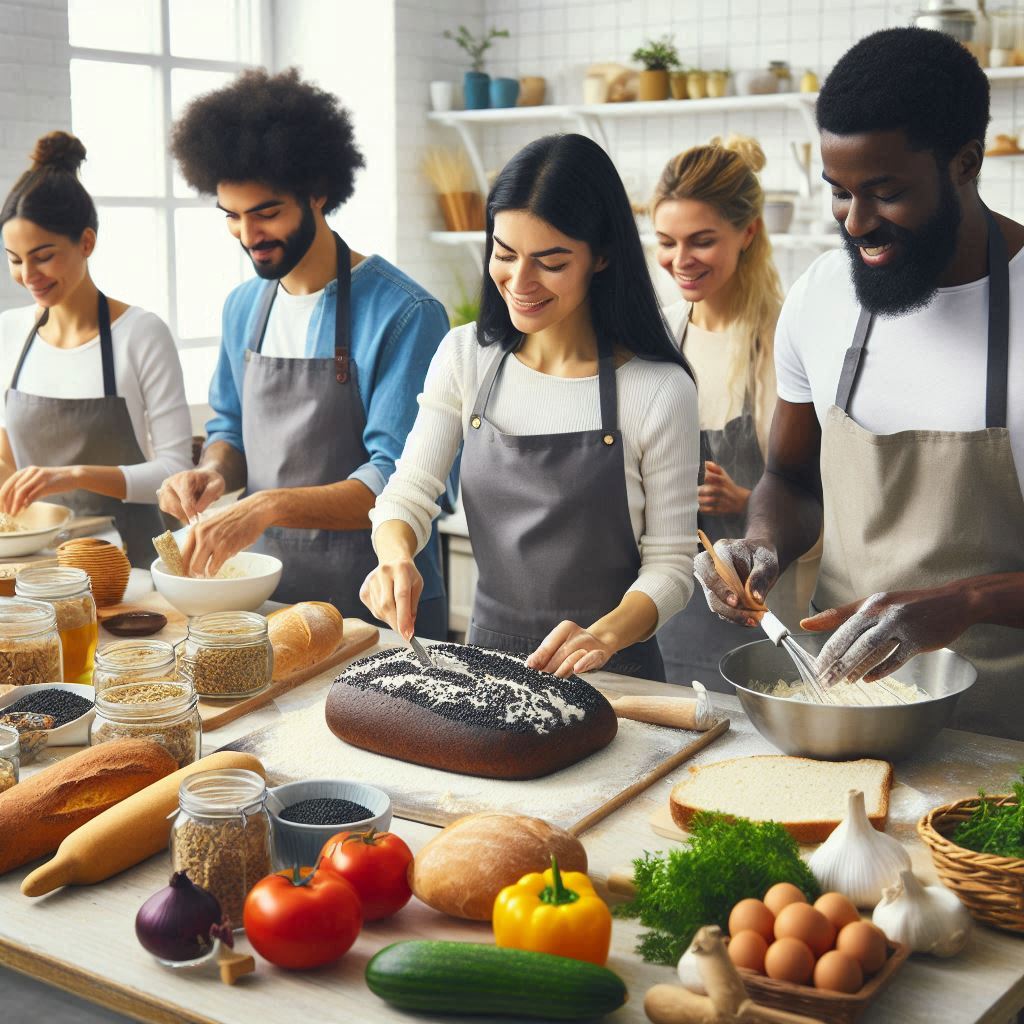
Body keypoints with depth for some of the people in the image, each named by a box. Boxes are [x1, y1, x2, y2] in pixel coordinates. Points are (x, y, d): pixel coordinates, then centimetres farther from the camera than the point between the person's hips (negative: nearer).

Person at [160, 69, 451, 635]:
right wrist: (213, 472, -4)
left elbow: (397, 480, -21)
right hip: (265, 597, 6)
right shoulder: (243, 308, 6)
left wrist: (269, 506, -32)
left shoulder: (403, 314, -16)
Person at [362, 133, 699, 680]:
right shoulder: (466, 357, 3)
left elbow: (669, 564, -5)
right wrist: (395, 554, -18)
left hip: (611, 674, -3)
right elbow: (408, 495, 3)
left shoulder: (660, 391, -9)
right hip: (487, 649, 3)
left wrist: (604, 635, -22)